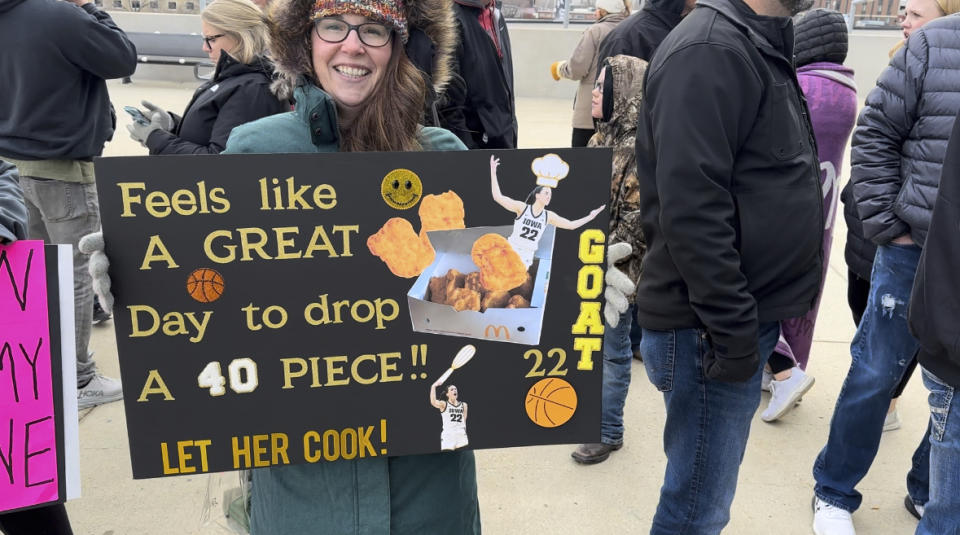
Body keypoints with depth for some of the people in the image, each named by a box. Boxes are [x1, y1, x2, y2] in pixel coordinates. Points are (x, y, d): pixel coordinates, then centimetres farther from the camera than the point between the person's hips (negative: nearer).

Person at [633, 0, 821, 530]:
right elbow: (692, 210, -25)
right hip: (711, 330, -9)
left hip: (746, 317, 9)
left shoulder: (760, 46, 14)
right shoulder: (709, 50, -18)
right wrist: (733, 330, -21)